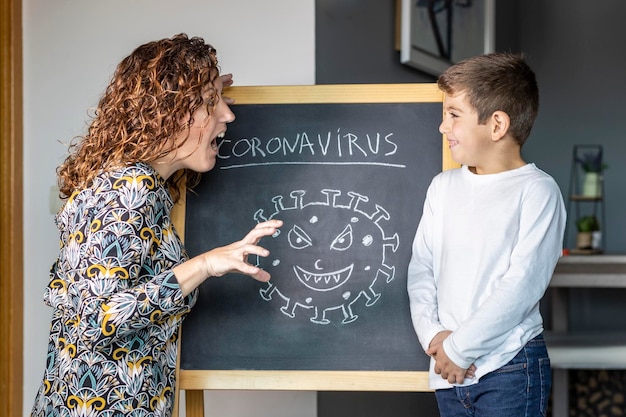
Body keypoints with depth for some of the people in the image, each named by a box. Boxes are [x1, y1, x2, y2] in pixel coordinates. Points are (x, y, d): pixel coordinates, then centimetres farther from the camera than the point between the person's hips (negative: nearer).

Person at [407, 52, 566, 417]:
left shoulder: (537, 191, -8)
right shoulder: (443, 187, 10)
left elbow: (523, 284, -15)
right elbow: (422, 267, 8)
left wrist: (459, 348, -13)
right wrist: (433, 336, -7)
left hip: (510, 370, -5)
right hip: (449, 372, 5)